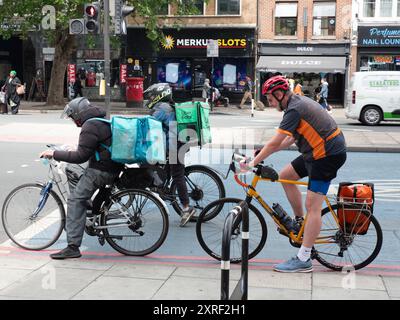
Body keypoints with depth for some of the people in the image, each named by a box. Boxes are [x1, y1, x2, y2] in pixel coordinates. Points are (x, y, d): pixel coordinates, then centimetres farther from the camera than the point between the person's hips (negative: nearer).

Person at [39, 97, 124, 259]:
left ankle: (73, 247, -15)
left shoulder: (90, 127, -16)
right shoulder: (103, 121, 16)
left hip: (101, 171, -11)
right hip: (112, 166, 11)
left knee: (75, 199, -12)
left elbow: (81, 156, -18)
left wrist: (55, 154, -12)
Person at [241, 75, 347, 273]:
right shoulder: (299, 102, 13)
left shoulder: (294, 110, -19)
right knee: (285, 175, 15)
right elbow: (291, 139, 17)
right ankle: (299, 220, 24)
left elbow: (275, 143, -21)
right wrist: (264, 152, 11)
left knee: (312, 206, -10)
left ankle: (303, 260, -7)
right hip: (318, 151, 10)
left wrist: (252, 163, -15)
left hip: (328, 154, -10)